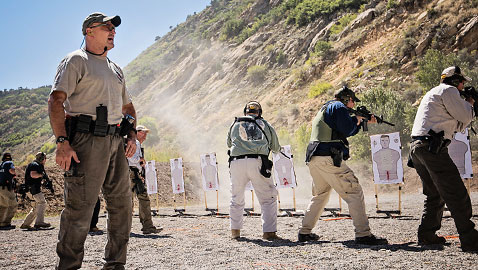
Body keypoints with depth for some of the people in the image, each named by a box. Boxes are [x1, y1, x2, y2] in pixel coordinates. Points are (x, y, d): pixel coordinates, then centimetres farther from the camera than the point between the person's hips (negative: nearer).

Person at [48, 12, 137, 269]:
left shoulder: (115, 69, 24)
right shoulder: (76, 61, 0)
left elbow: (127, 106, 31)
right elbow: (56, 100, -10)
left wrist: (131, 135, 13)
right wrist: (62, 142, -20)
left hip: (115, 142, 8)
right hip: (86, 141, -8)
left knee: (122, 204, 8)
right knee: (80, 206, -9)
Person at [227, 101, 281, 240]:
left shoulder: (235, 125, 19)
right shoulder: (265, 125, 17)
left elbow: (229, 144, 31)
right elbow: (276, 148, 25)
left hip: (236, 162, 2)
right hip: (257, 162, -2)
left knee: (236, 199, 17)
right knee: (268, 198, 4)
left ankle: (235, 231, 21)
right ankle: (269, 232, -4)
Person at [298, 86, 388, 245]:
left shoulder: (326, 108, 29)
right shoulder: (339, 106, -1)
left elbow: (345, 131, 30)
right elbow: (346, 130, -11)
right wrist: (356, 119, 7)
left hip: (313, 159, 10)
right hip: (327, 158, -10)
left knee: (319, 195, 21)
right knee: (354, 192, -8)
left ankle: (305, 232, 20)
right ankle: (363, 235, -14)